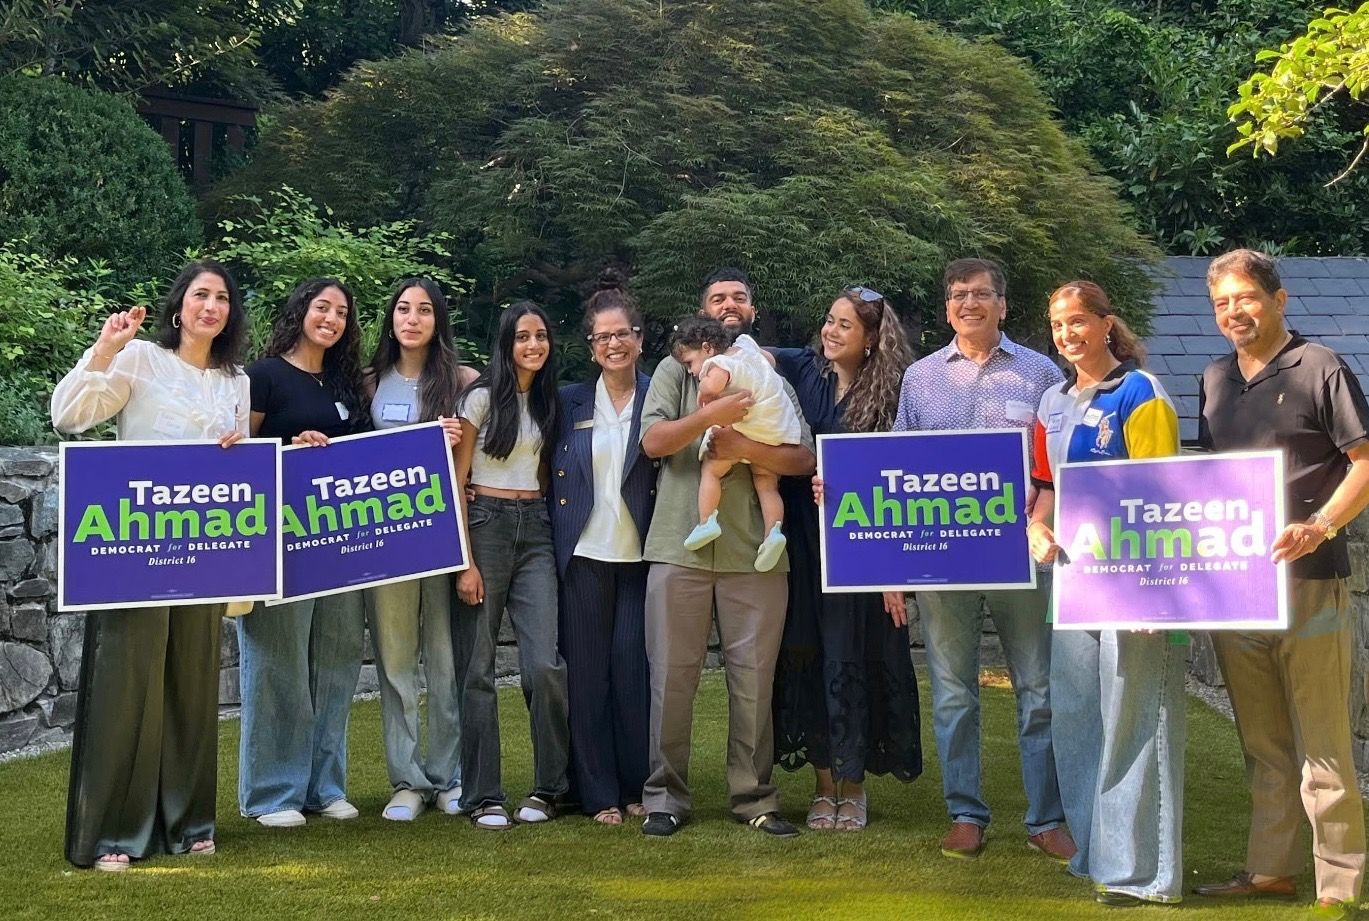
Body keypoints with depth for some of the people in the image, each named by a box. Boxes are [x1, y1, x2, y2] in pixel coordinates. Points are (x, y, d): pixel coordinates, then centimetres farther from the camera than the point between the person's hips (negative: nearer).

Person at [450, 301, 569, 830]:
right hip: (485, 525, -3)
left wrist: (557, 539, 9)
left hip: (536, 532, 4)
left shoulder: (548, 400, 13)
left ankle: (547, 788, 7)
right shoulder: (483, 397, -2)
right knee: (477, 668, 0)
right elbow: (456, 480, -4)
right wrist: (464, 561, -11)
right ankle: (483, 797, 9)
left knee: (545, 664, -9)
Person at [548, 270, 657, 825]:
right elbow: (553, 477, 11)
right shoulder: (569, 402, 7)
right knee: (587, 673, 3)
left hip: (640, 556, -1)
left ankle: (638, 787, 14)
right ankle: (598, 794, 11)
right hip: (583, 556, 2)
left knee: (634, 670, -1)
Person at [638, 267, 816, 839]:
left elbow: (804, 459, 3)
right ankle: (665, 796, 12)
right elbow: (653, 441, -3)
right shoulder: (677, 369, 11)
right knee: (672, 676, 2)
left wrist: (745, 448, -13)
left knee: (755, 678, 3)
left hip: (755, 553, 1)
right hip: (680, 549, -1)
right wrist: (711, 415, -16)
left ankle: (754, 796, 14)